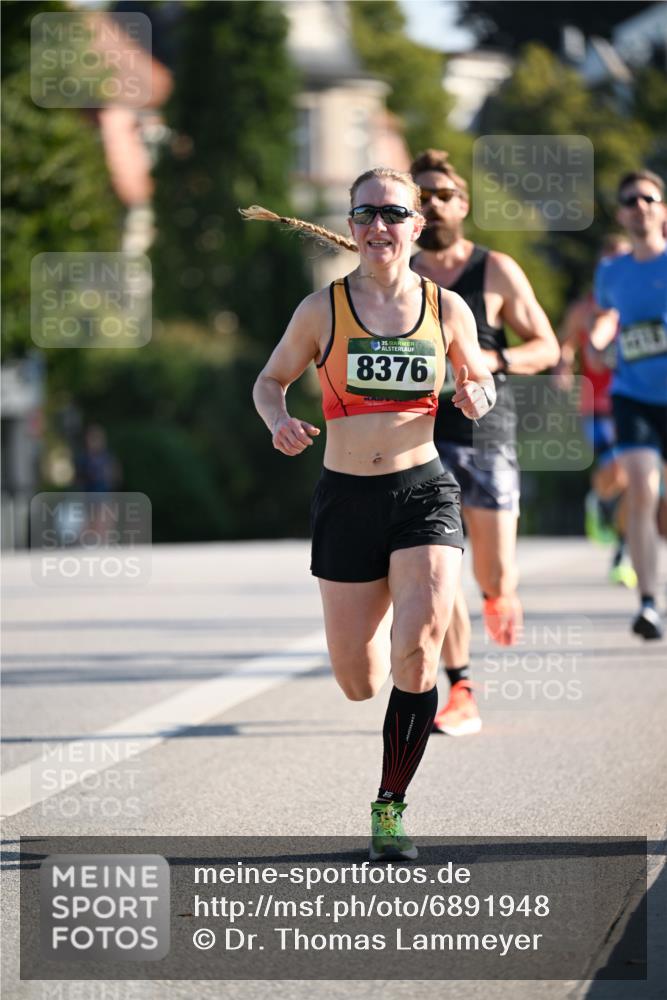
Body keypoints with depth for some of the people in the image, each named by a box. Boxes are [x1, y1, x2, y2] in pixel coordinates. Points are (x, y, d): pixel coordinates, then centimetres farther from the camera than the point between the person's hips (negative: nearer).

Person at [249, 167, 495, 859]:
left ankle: (391, 804, -5)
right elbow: (270, 380, 11)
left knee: (419, 649, -21)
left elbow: (480, 380, 17)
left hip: (423, 492, 0)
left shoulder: (447, 309, 2)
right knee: (360, 686, 5)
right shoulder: (323, 309, -1)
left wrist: (478, 398, -7)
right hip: (346, 497, 0)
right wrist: (279, 424, -11)